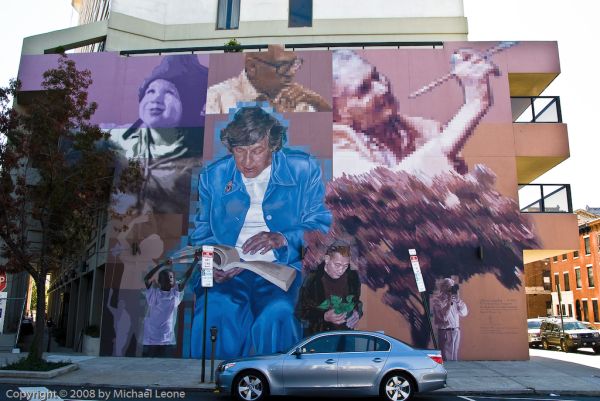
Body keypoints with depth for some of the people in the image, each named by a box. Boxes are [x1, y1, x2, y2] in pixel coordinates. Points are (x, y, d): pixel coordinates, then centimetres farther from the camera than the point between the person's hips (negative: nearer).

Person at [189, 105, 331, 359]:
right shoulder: (213, 177, 13)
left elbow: (320, 226, 3)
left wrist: (283, 239, -15)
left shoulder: (304, 171, 6)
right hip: (228, 274, 2)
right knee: (214, 314, -30)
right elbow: (201, 235, 18)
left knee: (276, 316, -32)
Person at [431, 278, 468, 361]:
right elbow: (444, 317, -21)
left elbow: (464, 313, 3)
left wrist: (458, 299, -6)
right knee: (447, 359, -3)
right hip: (445, 332, -6)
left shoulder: (454, 298, 8)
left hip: (456, 331, 6)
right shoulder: (437, 300, -10)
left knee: (454, 358, 13)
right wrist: (449, 302, -20)